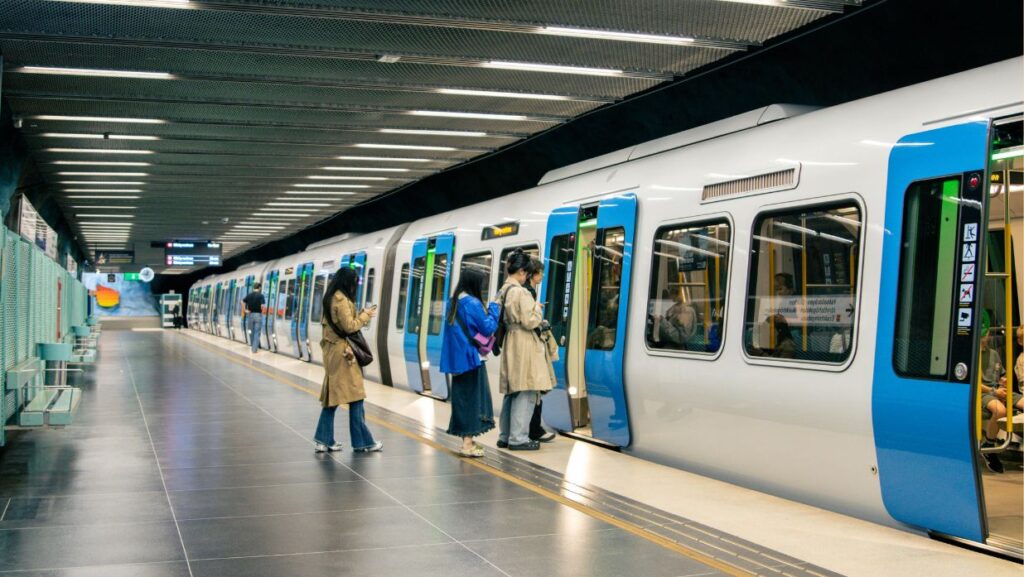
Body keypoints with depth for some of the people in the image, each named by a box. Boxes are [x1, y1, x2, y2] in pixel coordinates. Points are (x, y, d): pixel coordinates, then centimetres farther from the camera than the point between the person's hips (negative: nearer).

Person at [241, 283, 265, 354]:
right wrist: (262, 311, 1)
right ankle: (255, 349, 0)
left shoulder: (249, 295, 3)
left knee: (251, 331, 18)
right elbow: (262, 305, -19)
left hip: (250, 314, 4)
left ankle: (252, 345, 30)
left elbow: (242, 302, -6)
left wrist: (245, 310, 0)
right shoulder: (261, 295, -9)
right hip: (258, 315, -4)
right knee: (257, 333, 1)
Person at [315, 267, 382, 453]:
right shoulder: (341, 299, -15)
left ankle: (324, 440, 8)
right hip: (343, 351, -10)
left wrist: (360, 315, 10)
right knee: (355, 396, -3)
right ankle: (362, 441, 2)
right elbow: (349, 326, -15)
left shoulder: (331, 298, 14)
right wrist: (365, 315, -4)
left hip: (332, 350, 10)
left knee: (332, 395, 10)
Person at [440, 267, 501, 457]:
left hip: (458, 358, 8)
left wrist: (485, 311, 15)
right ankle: (467, 444, -2)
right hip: (471, 357, -8)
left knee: (462, 397, 14)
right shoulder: (472, 303, -16)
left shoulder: (455, 302, 11)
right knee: (472, 398, -3)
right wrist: (493, 308, -3)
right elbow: (488, 329, -14)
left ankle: (466, 439, 21)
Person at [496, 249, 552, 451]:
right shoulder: (521, 292, -16)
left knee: (511, 392, 14)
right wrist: (538, 307, 0)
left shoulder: (503, 292, 13)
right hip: (524, 345, -10)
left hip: (510, 343, 10)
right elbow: (530, 322, -18)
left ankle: (505, 436, 19)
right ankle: (518, 438, -4)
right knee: (525, 392, -5)